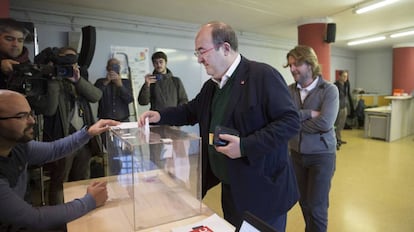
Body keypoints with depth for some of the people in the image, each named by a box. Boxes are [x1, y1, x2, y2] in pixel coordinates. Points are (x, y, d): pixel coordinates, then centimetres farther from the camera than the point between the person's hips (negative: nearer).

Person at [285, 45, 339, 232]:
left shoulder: (329, 90, -10)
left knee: (317, 207, 4)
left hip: (321, 155, -3)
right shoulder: (288, 90, 0)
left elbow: (324, 123, -22)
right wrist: (308, 114, -21)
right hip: (296, 154, 4)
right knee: (304, 202, 17)